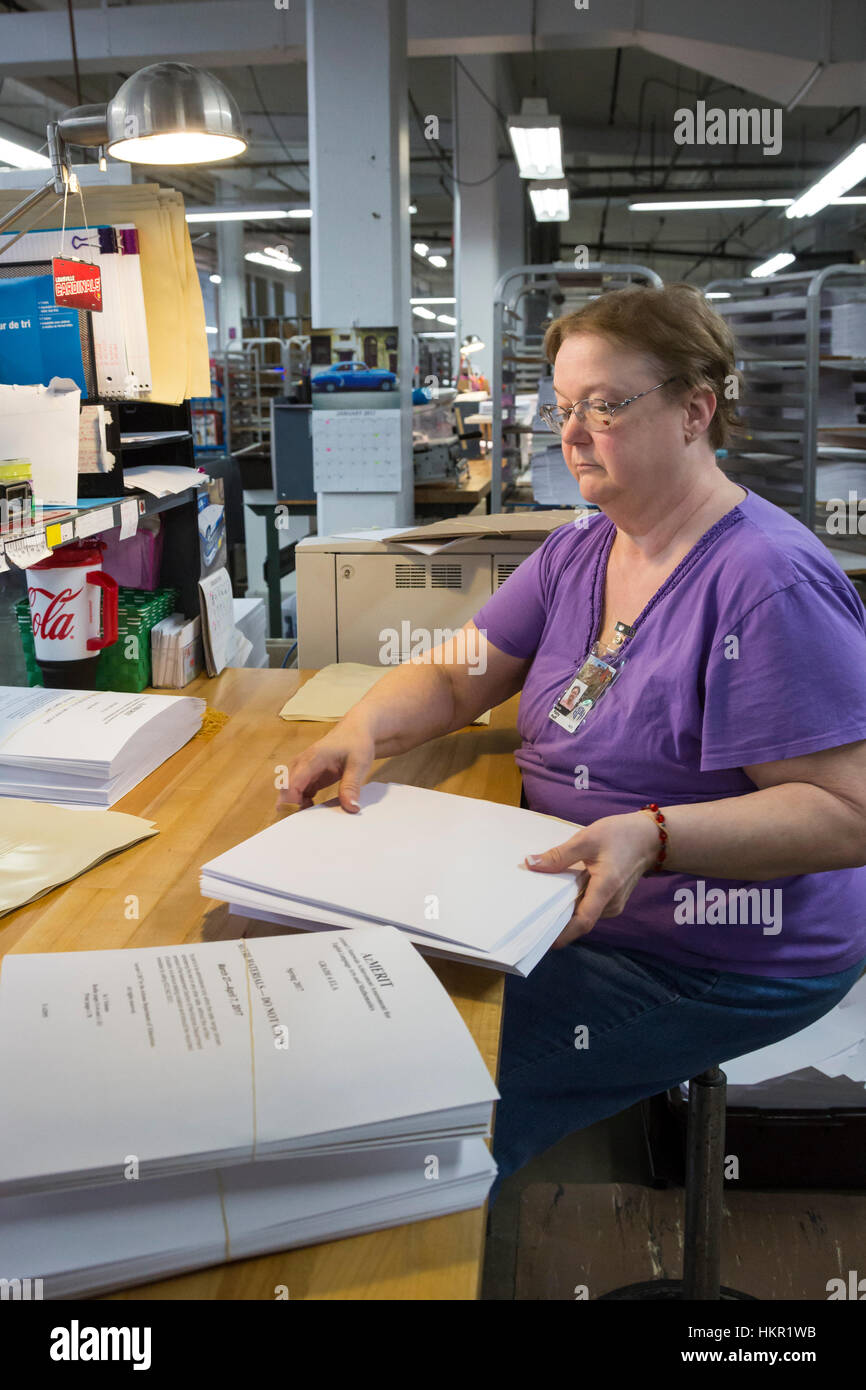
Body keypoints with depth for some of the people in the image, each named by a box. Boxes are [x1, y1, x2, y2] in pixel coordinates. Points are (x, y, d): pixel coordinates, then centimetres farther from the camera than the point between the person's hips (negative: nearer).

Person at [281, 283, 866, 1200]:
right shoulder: (577, 553, 7)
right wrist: (363, 729, -13)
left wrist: (653, 838, -35)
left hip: (712, 962, -8)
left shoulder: (769, 583, -20)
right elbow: (456, 678, 8)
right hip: (569, 908, 8)